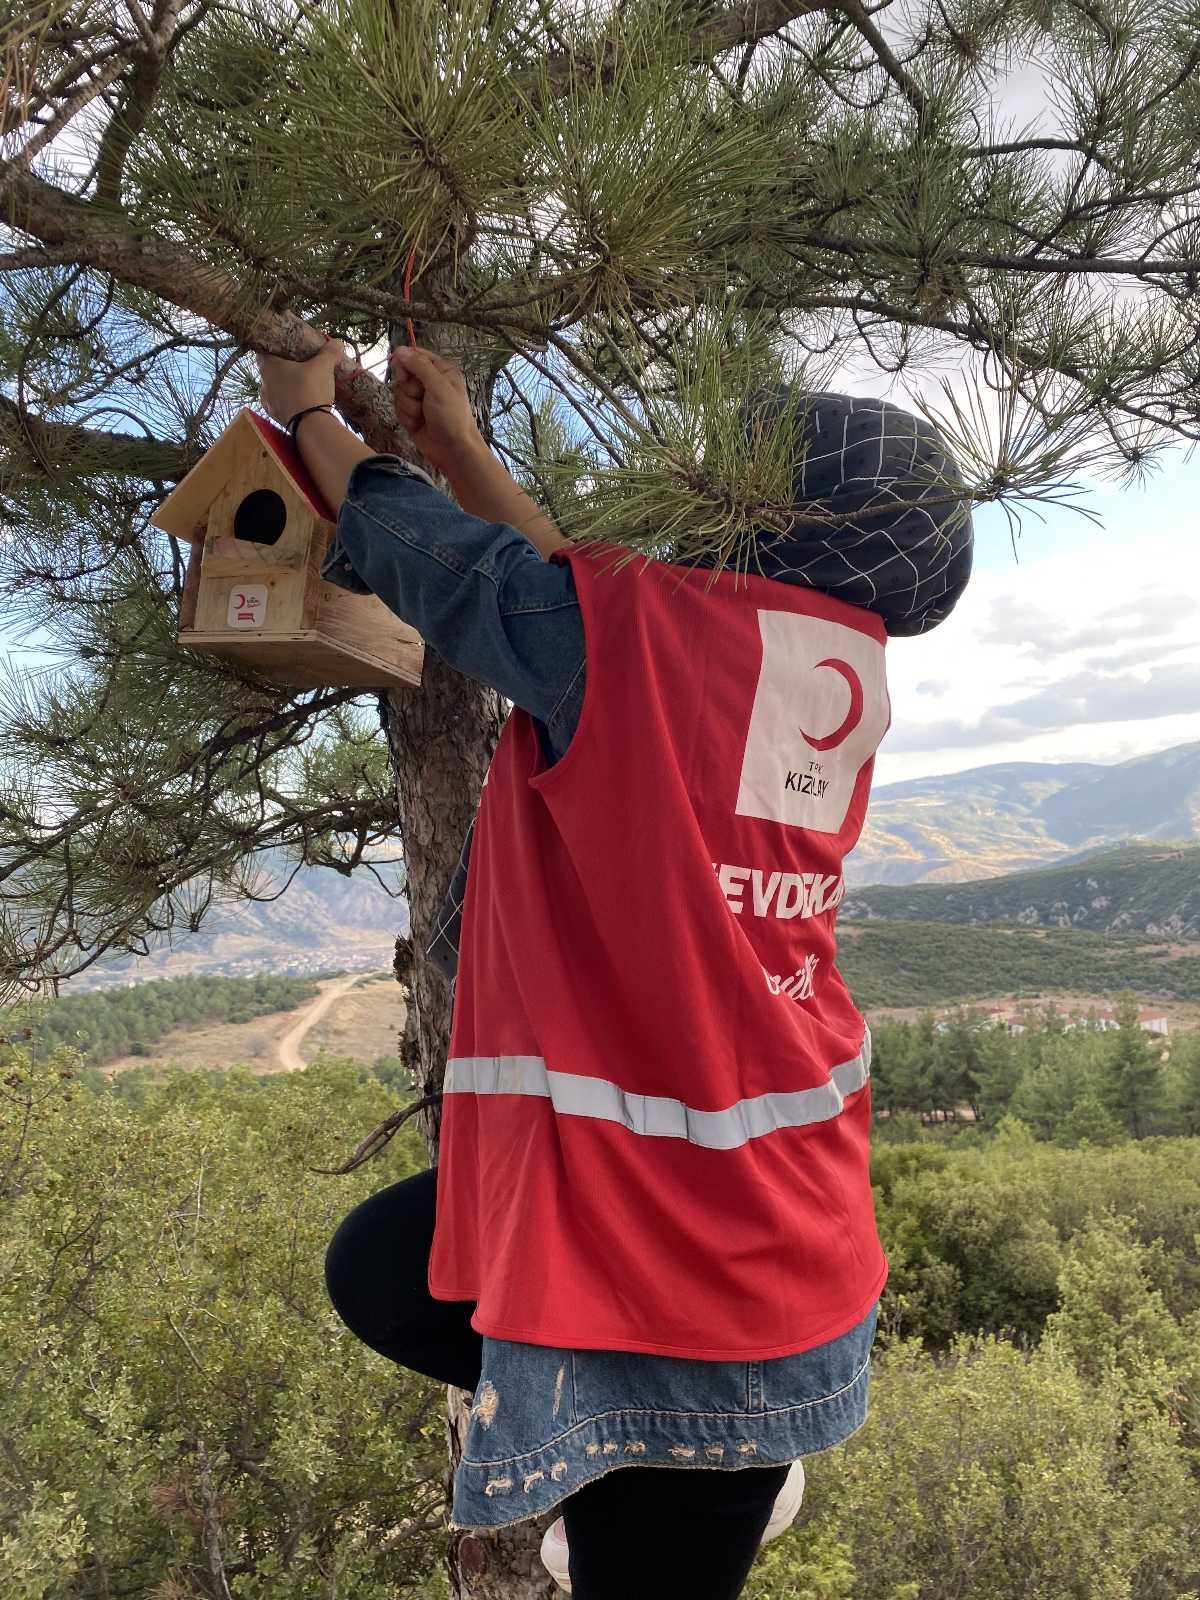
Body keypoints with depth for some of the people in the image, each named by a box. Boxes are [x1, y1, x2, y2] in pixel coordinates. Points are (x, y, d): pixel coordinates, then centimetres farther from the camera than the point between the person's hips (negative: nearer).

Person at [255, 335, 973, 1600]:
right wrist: (463, 451, 18)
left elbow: (424, 554, -5)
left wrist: (311, 412, 14)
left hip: (672, 1250, -8)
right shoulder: (840, 683, 1)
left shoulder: (651, 626, -22)